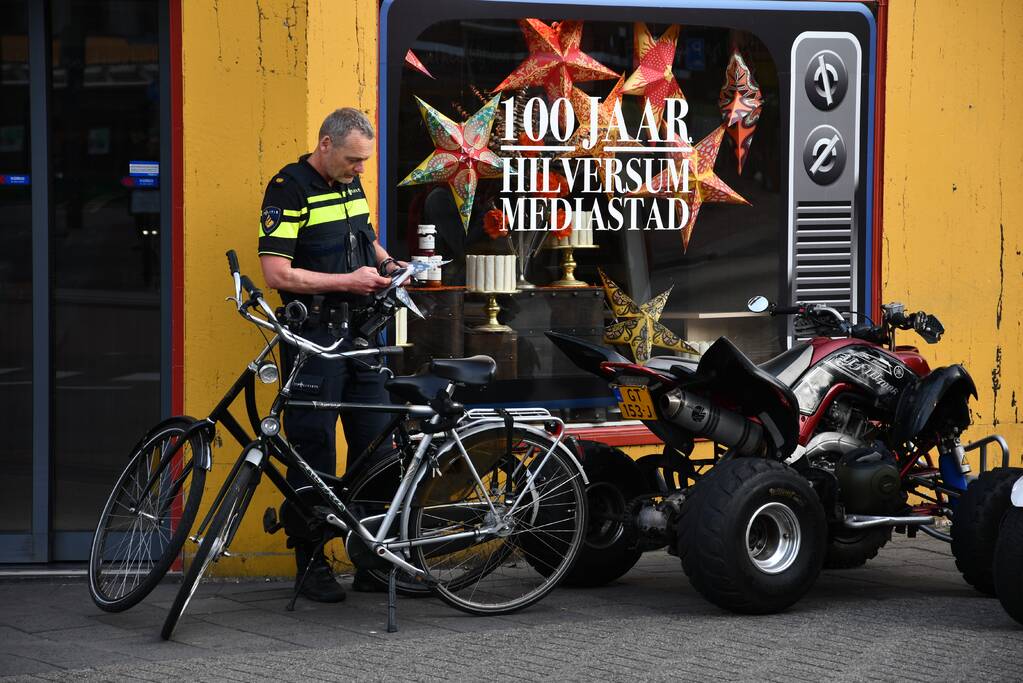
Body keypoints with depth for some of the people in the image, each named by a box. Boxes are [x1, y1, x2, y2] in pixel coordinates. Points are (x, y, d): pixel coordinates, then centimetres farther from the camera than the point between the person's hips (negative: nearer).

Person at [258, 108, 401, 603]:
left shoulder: (351, 184, 13)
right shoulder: (290, 189, -11)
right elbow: (277, 273, -18)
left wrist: (386, 263, 10)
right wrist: (348, 281, -17)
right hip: (314, 337, -7)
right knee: (313, 450, -2)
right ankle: (312, 565, 7)